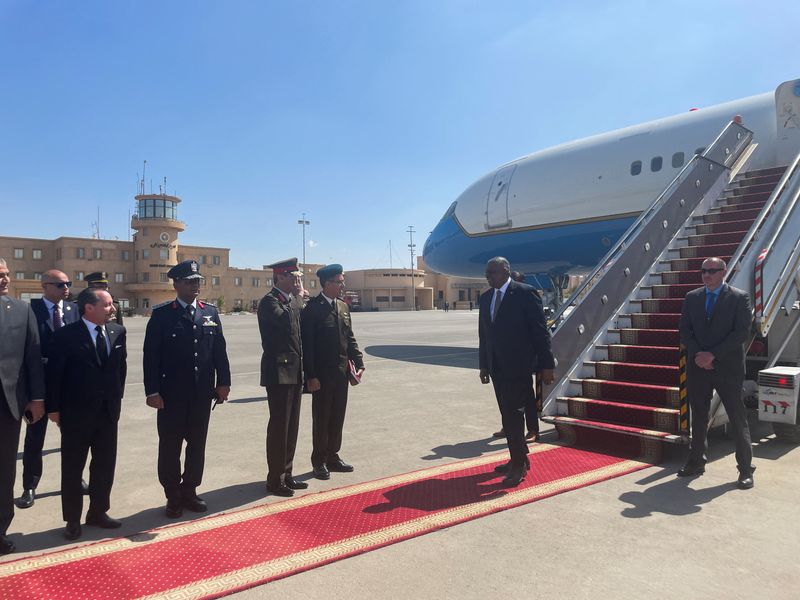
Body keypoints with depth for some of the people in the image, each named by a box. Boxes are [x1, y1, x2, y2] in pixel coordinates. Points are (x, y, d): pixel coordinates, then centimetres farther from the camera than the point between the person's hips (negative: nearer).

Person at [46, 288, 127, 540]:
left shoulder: (118, 332, 1)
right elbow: (54, 374, -8)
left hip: (108, 412, 4)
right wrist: (53, 408, -6)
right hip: (76, 413, -4)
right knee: (72, 468, 9)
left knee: (105, 465, 13)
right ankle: (72, 519, 24)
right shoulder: (66, 335, -12)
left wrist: (117, 398, 9)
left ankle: (98, 512, 30)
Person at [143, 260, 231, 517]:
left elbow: (219, 349, 8)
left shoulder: (210, 312, 6)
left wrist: (223, 382, 4)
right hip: (171, 394, -3)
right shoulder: (161, 314, -5)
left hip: (202, 393, 3)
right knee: (170, 446, 8)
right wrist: (152, 391, -11)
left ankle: (189, 491, 29)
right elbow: (151, 355, -6)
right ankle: (173, 497, 23)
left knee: (197, 445, 13)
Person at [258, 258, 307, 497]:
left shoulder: (291, 301, 14)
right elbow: (286, 321, -31)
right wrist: (298, 298, -17)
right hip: (279, 372, -8)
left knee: (291, 425, 13)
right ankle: (275, 479, 10)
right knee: (279, 425, -1)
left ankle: (286, 473, 24)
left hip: (294, 372, 8)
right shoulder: (269, 301, -11)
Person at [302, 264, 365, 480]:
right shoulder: (312, 308, -11)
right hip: (322, 375, -6)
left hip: (342, 373, 6)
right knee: (321, 418, 6)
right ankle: (319, 462, 19)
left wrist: (359, 363, 2)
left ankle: (333, 457, 27)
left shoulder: (343, 307, 10)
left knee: (337, 418, 14)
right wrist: (311, 376, -16)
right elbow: (307, 345, -13)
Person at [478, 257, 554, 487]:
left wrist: (546, 365, -10)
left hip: (518, 366, -6)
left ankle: (519, 464, 8)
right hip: (497, 367, 6)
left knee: (514, 414, -4)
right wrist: (484, 365, 13)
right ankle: (518, 458, 26)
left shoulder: (525, 293, -9)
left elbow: (540, 331, -9)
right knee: (508, 414, 13)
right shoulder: (485, 298, 11)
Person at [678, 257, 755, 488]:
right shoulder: (692, 297, 8)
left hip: (728, 367, -3)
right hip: (698, 366, 4)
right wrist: (698, 355, -10)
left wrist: (713, 354, -17)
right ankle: (696, 463, 22)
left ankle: (745, 469, 14)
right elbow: (684, 330, 5)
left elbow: (741, 332, -11)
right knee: (698, 417, 11)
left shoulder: (740, 297, -3)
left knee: (738, 418, 3)